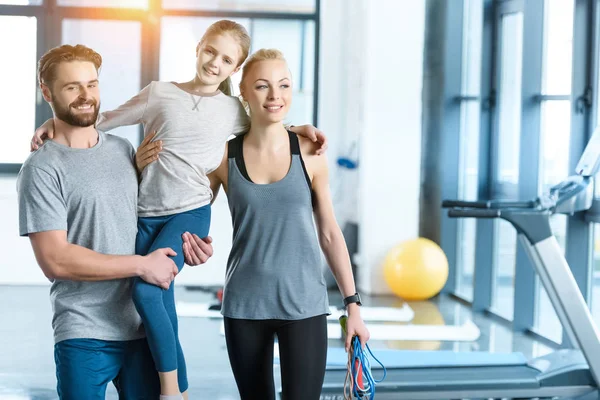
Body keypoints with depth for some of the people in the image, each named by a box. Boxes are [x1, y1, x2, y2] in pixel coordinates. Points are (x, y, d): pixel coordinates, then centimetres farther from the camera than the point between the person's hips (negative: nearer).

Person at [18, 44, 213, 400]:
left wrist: (181, 239, 1)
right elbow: (55, 260, -15)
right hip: (85, 337, -5)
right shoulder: (42, 169, -7)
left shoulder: (123, 150, 11)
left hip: (143, 327, 5)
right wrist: (142, 265, -14)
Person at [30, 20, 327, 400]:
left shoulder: (233, 110, 8)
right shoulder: (160, 93, 6)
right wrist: (57, 122, -1)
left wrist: (301, 128, 7)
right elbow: (103, 120, 12)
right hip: (147, 215, 2)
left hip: (190, 213, -2)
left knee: (146, 288, -25)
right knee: (164, 318, 3)